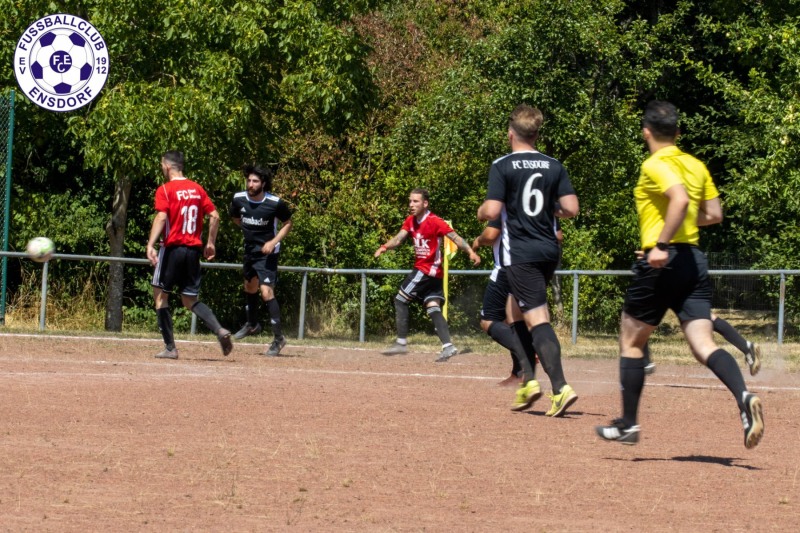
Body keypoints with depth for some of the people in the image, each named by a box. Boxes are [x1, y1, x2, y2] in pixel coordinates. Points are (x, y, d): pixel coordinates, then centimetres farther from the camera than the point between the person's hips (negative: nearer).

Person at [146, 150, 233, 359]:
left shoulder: (165, 190, -6)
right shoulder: (197, 189, 11)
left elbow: (161, 218, -19)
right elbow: (214, 216, 9)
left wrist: (151, 245, -24)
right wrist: (210, 243, 18)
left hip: (173, 247, -6)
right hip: (194, 250, 6)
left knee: (160, 295, 6)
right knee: (190, 301, 13)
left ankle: (170, 348, 0)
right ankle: (219, 330, -11)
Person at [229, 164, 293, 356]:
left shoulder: (275, 203, -21)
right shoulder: (239, 199, -9)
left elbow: (287, 224, -5)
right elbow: (235, 217, 15)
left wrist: (273, 241, -17)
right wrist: (248, 230, 9)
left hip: (267, 252, -6)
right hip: (249, 248, 6)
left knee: (266, 292, -16)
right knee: (249, 287, 24)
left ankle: (278, 337, -8)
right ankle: (253, 324, 48)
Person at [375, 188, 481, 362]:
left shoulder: (434, 222, -15)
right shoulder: (410, 221, 8)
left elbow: (455, 237, -19)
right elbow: (399, 238, 0)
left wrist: (470, 252, -31)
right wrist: (385, 247, -20)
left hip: (428, 269, -8)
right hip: (421, 268, 8)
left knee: (400, 299, -4)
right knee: (433, 307, 0)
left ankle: (401, 342, 0)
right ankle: (448, 346, -8)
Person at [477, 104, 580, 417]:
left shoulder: (503, 166, -7)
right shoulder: (554, 166, 6)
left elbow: (492, 211, -15)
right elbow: (571, 208, -1)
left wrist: (481, 212, 8)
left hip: (520, 253, -6)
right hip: (549, 250, 6)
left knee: (538, 320, -11)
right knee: (517, 311, 23)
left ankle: (560, 387, -24)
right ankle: (528, 382, 21)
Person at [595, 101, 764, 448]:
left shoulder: (655, 165, -9)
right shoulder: (696, 166, 13)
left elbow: (680, 199, -26)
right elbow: (714, 214, 17)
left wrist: (662, 243, -26)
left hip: (662, 262, -6)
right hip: (694, 260, 6)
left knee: (630, 342, 11)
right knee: (703, 344, -4)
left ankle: (628, 424, 15)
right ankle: (743, 396, -30)